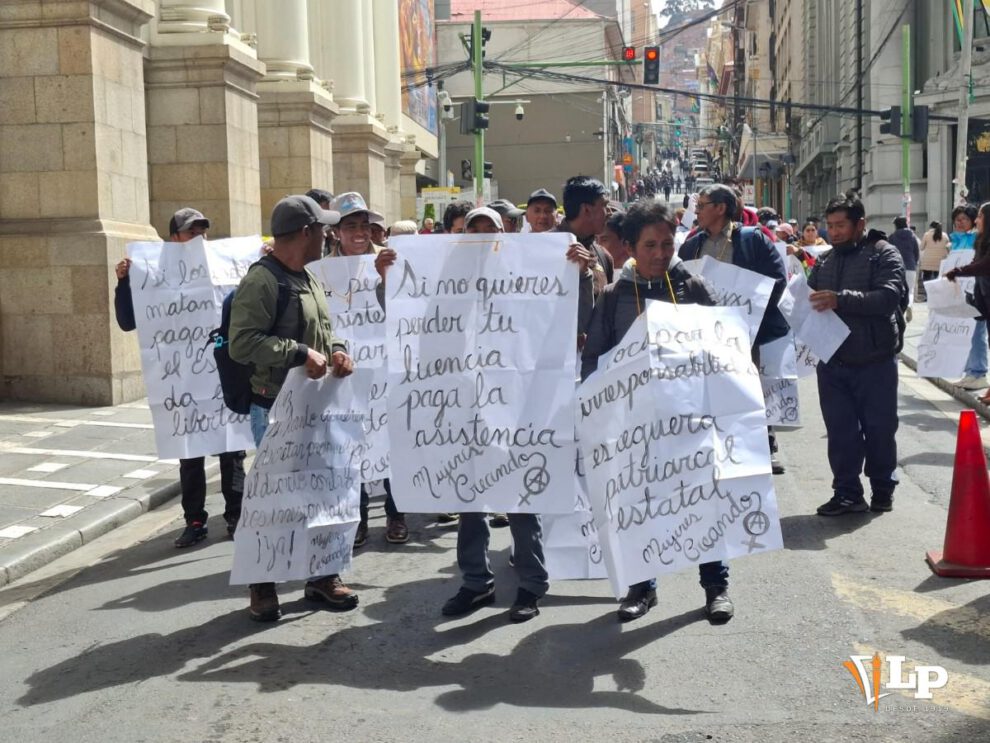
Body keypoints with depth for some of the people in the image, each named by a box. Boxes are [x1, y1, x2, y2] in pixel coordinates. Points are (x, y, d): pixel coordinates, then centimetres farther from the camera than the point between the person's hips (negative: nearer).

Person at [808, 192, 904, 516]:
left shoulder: (884, 254, -5)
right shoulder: (824, 261, 13)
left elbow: (889, 297, -20)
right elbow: (810, 298, 15)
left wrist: (841, 299, -31)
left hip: (875, 361, -4)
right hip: (832, 362, 4)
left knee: (879, 429, 7)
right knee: (840, 430, 5)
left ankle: (883, 489, 24)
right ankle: (847, 493, 14)